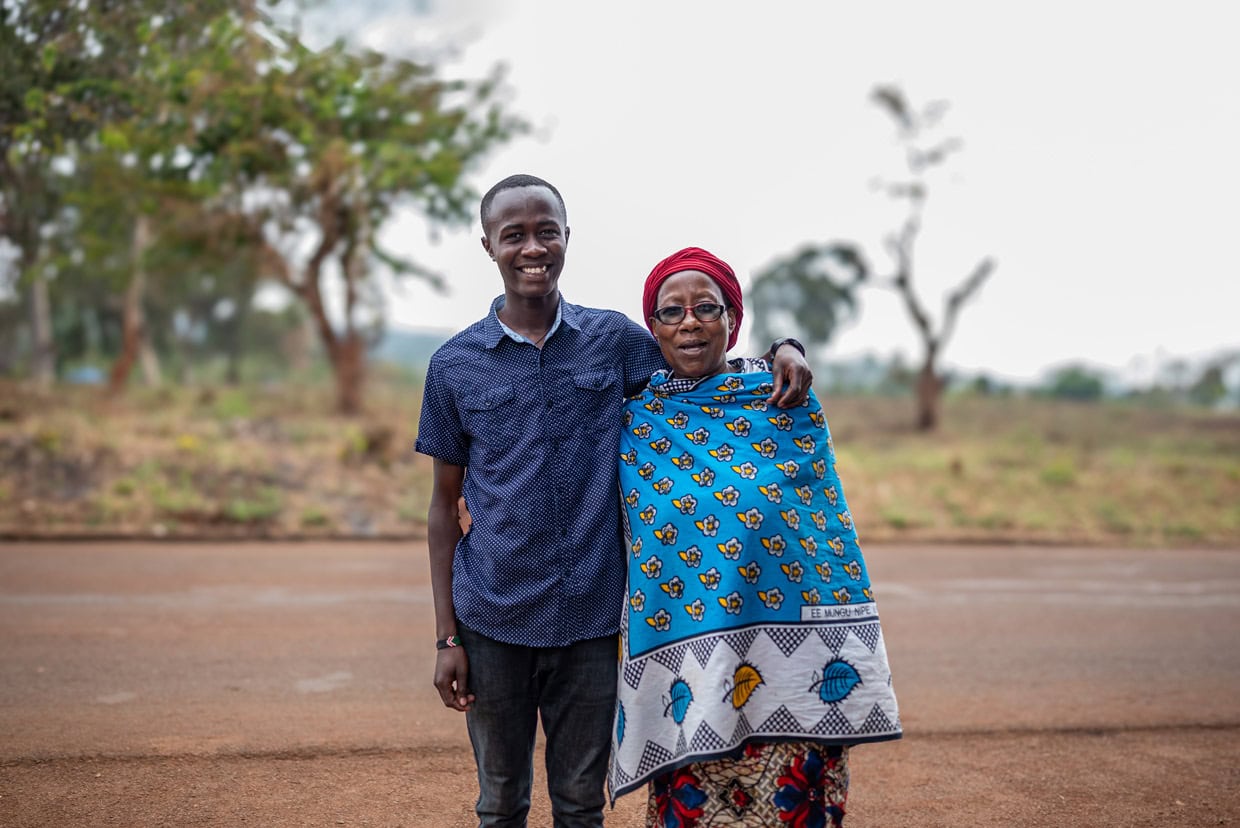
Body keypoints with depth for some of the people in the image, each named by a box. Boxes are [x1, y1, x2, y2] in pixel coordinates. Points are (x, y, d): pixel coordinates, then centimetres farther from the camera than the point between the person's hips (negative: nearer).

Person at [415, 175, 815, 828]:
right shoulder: (454, 365, 1)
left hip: (590, 617, 1)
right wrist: (446, 636, 1)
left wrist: (783, 351, -8)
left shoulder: (614, 339, 3)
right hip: (491, 620, 0)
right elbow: (445, 505, 5)